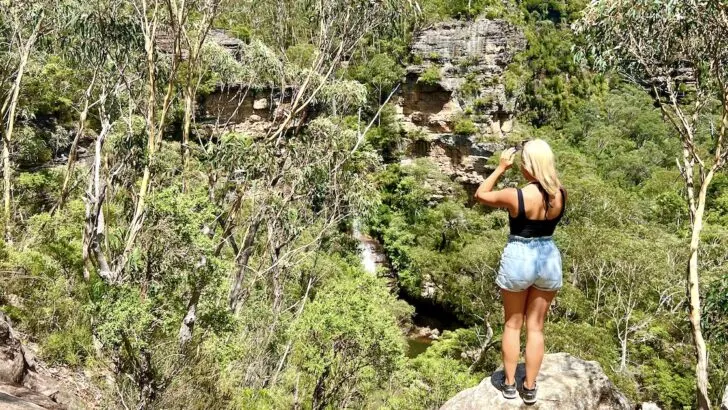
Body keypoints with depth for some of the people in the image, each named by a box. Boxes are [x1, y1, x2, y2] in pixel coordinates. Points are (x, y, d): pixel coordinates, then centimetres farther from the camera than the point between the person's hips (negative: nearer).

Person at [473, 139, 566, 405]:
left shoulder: (516, 196, -20)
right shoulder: (561, 194, -9)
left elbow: (480, 195, -3)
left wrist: (501, 168, -1)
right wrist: (543, 166, 9)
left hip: (518, 258, -3)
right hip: (549, 258, 3)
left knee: (512, 324, 15)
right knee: (536, 327, 14)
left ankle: (509, 384, 23)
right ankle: (530, 388, 21)